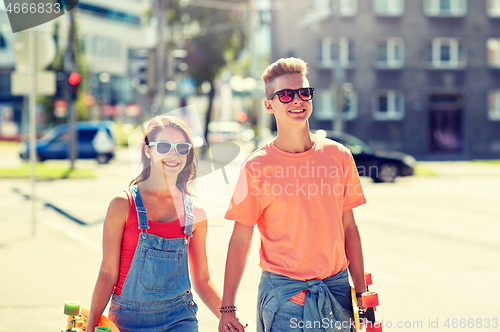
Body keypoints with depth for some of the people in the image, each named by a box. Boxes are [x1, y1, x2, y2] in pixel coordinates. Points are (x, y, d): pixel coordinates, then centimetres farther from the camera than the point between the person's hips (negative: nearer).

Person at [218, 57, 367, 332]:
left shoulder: (338, 156, 2)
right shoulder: (257, 166, -7)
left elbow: (349, 228, 8)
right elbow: (240, 240, -5)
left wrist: (362, 293, 7)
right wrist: (227, 309, -6)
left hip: (336, 287, 3)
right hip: (282, 292, -3)